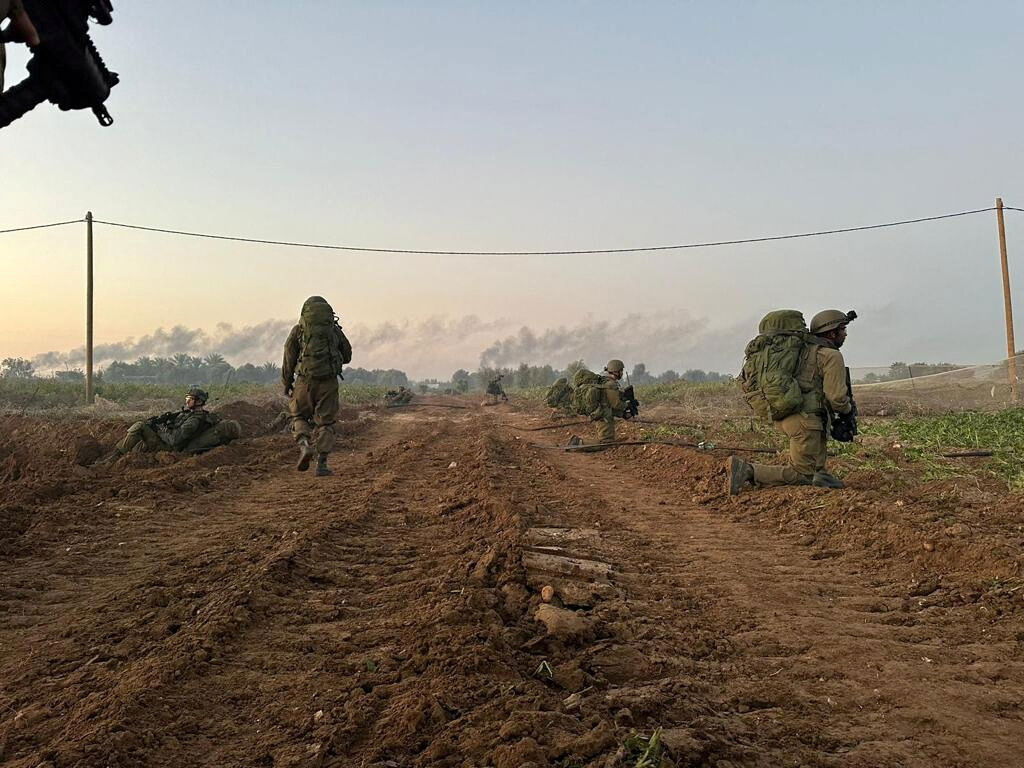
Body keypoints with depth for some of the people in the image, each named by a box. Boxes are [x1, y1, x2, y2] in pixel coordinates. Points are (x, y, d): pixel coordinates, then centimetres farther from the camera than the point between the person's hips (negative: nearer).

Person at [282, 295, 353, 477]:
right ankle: (321, 464, 2)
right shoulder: (335, 330, 10)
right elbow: (347, 356, 17)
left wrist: (286, 384, 11)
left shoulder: (298, 330, 6)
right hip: (329, 381, 1)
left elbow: (289, 359, 3)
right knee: (325, 422, 8)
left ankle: (305, 446, -7)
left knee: (299, 416, 18)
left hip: (305, 380, -1)